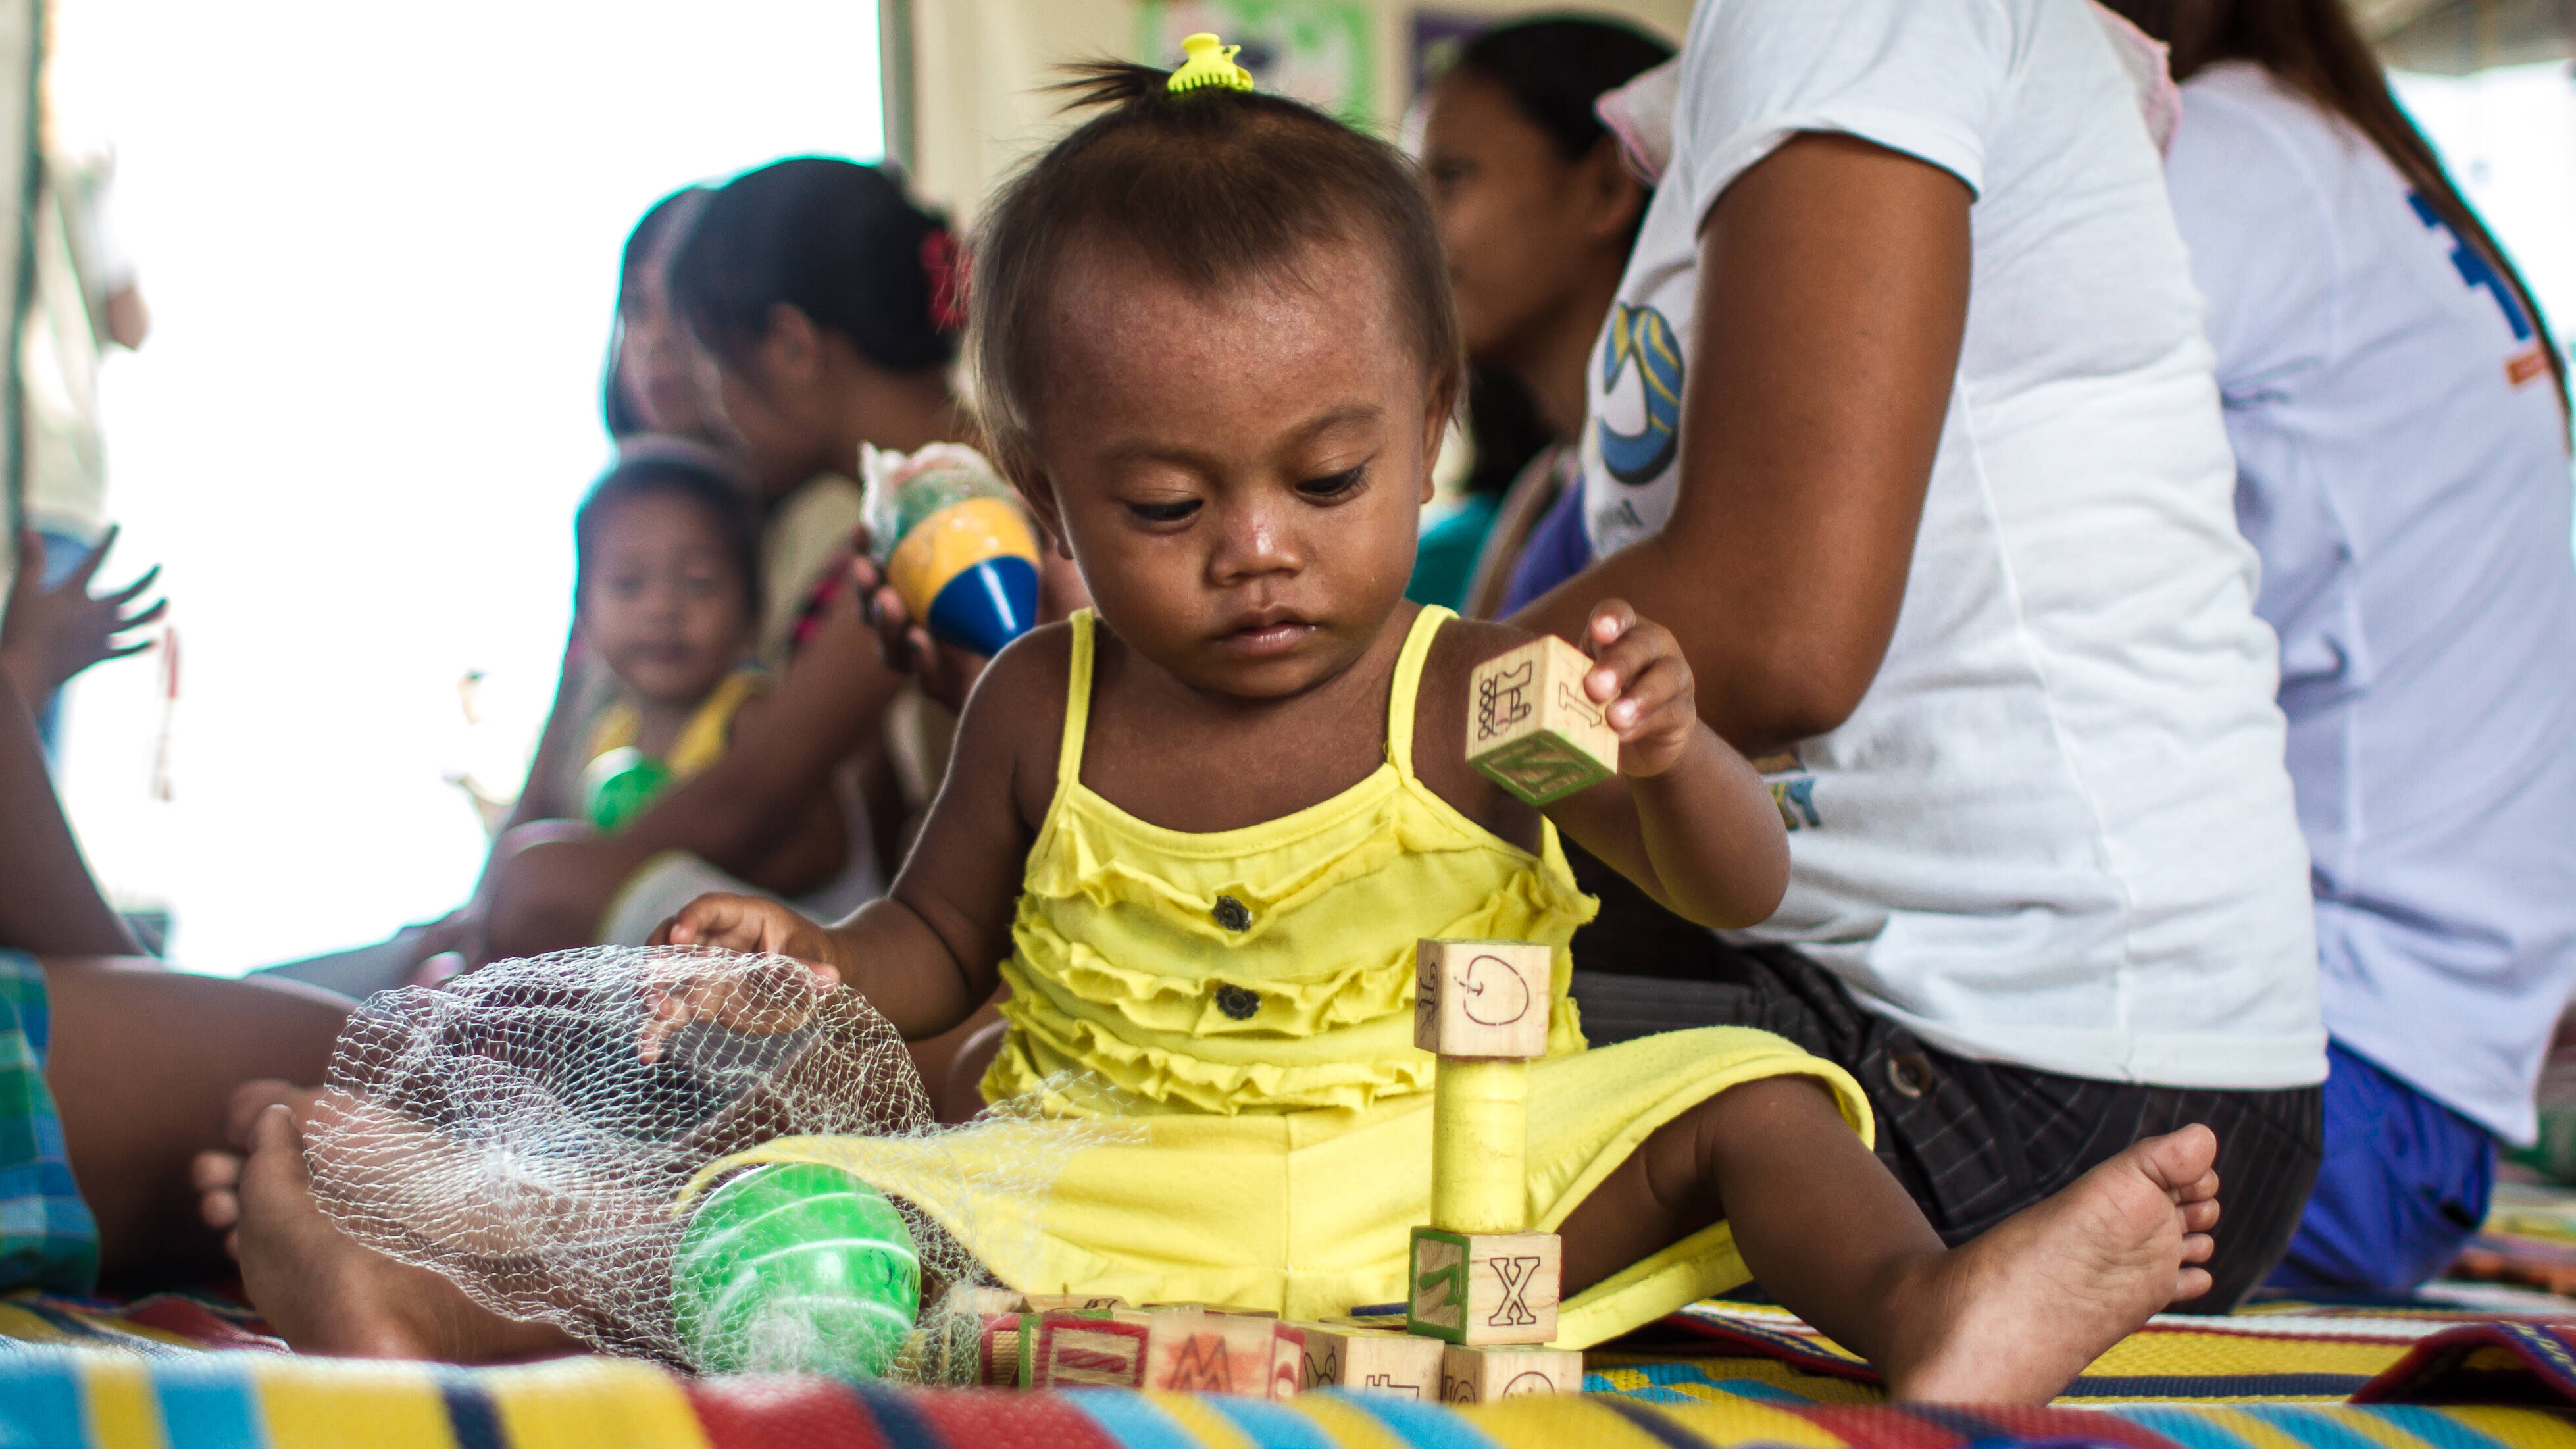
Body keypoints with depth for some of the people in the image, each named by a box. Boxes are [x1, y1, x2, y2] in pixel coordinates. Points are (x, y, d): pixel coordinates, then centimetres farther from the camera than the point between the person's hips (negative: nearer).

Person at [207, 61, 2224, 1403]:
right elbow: (939, 943, 17)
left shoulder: (1474, 697, -3)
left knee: (1738, 1102, -21)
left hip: (1444, 1189, -1)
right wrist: (820, 964, -7)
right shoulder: (1047, 709, 4)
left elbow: (1740, 892, -6)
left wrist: (1669, 761, -30)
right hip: (1094, 1187, 1)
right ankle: (414, 1315, -29)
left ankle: (1926, 1308, -46)